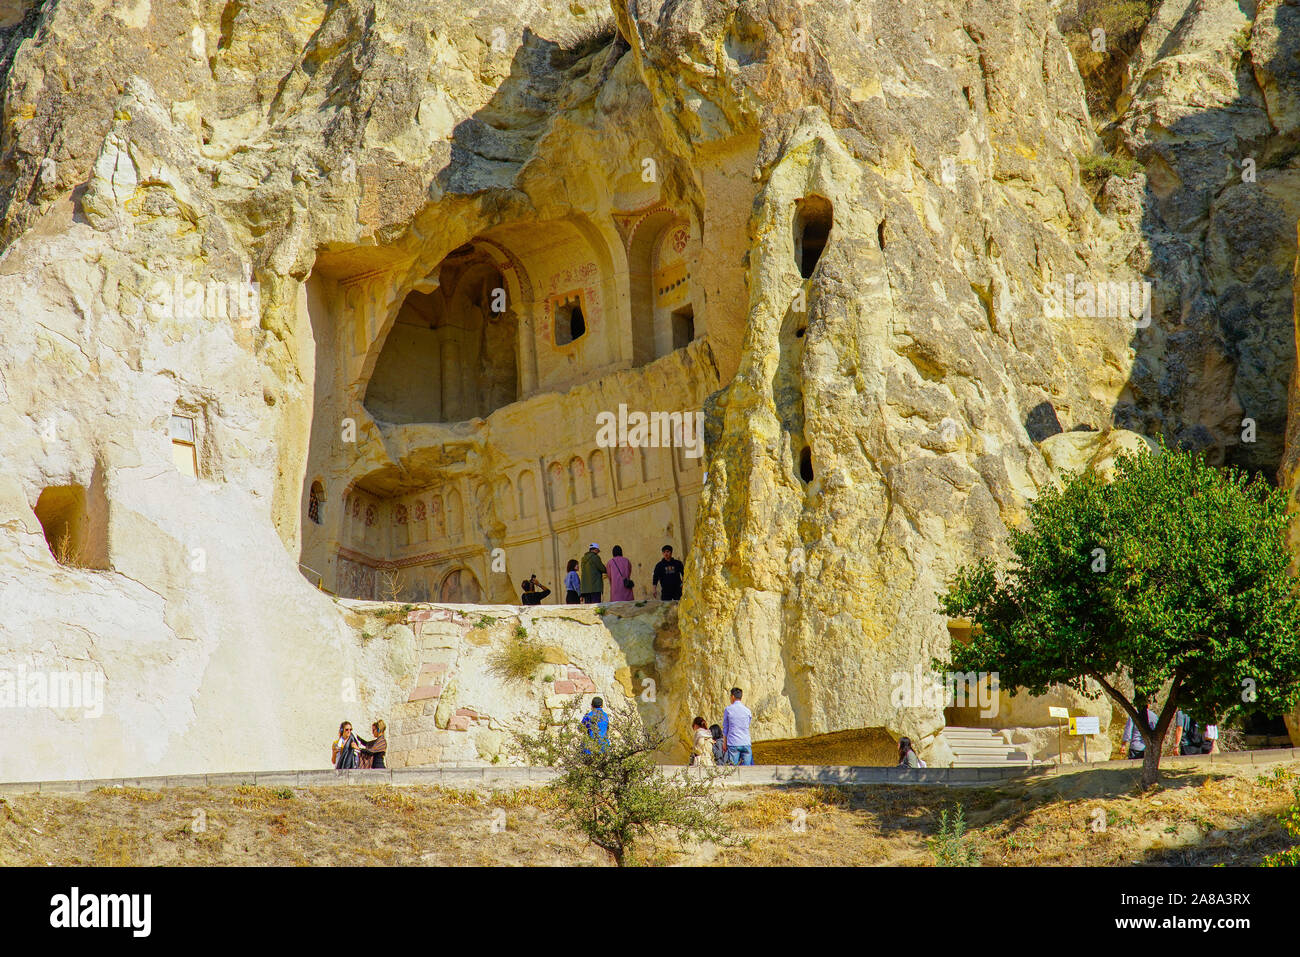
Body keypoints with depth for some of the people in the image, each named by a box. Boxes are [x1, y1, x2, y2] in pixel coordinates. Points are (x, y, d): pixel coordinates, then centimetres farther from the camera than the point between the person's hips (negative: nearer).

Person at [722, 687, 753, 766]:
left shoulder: (728, 709, 0)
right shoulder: (747, 711, 2)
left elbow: (725, 728, 7)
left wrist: (725, 743, 15)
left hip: (733, 744, -1)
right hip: (746, 743, 1)